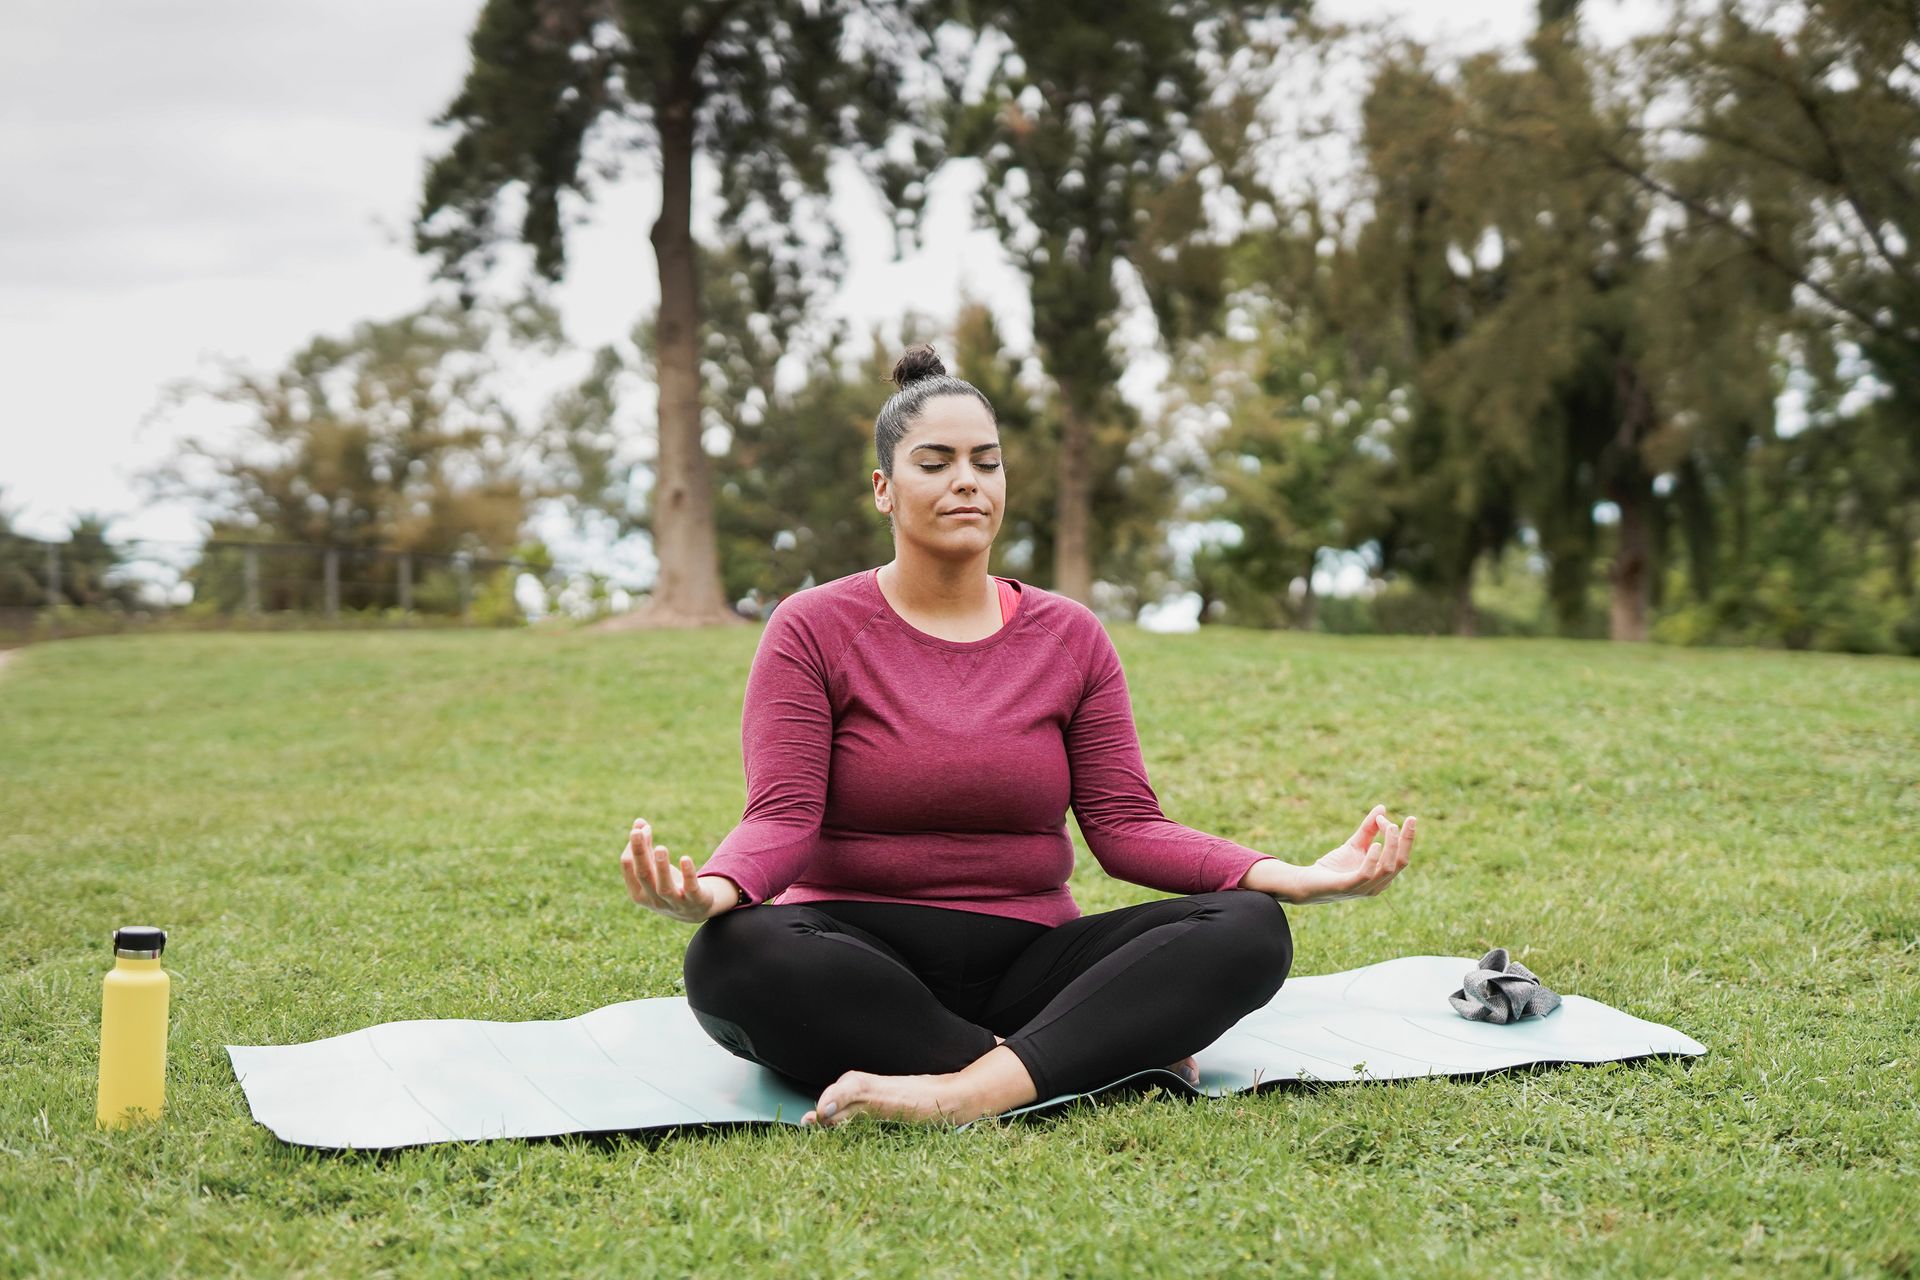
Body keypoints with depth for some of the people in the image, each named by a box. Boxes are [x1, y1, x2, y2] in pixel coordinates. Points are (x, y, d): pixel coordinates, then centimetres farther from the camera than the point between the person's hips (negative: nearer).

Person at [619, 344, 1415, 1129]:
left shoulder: (1070, 636, 9)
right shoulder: (812, 630, 1)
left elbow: (1124, 825, 2)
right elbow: (783, 816, -10)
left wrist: (1289, 877, -15)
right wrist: (712, 889, -35)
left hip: (1025, 963, 3)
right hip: (859, 964, -2)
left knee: (1250, 927, -21)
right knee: (732, 957, -37)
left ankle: (974, 1089, -38)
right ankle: (1110, 1057, -33)